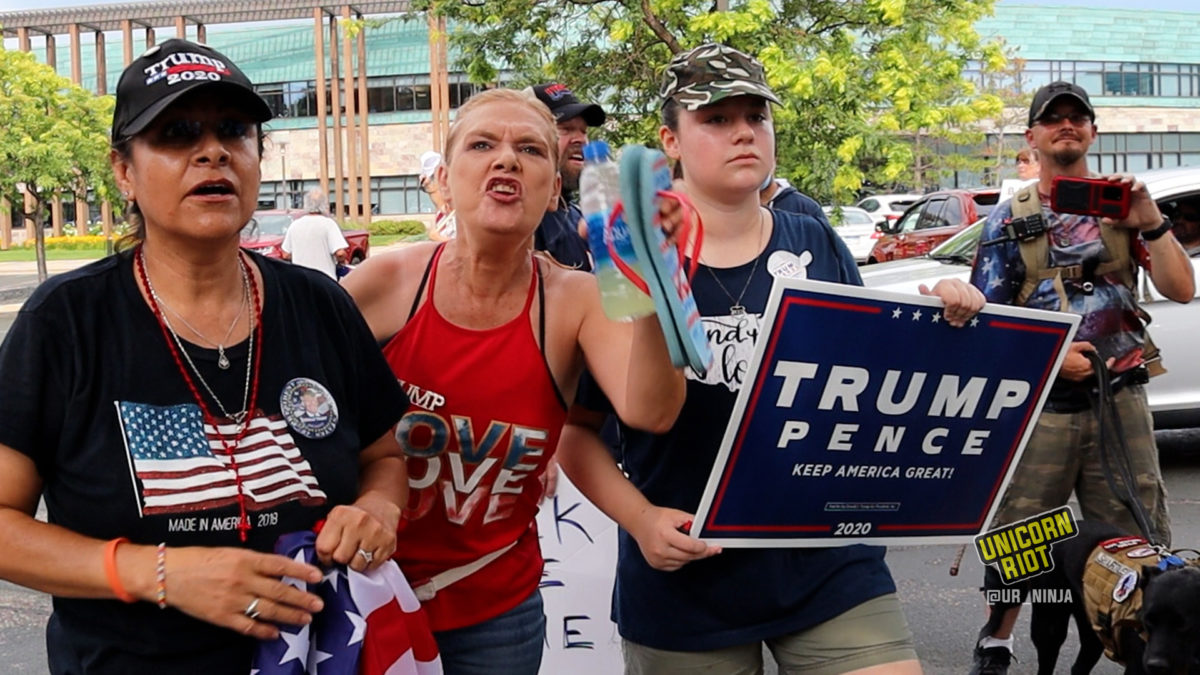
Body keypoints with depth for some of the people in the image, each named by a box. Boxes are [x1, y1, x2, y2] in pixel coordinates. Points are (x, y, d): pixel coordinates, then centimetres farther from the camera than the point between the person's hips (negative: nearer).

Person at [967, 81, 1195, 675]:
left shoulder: (1122, 206, 8)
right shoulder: (1008, 219, 6)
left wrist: (1150, 221, -14)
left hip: (1120, 398, 1)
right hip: (1037, 402, 0)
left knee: (1138, 538, 0)